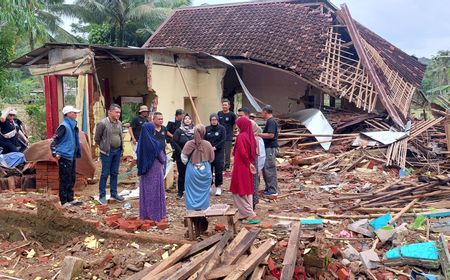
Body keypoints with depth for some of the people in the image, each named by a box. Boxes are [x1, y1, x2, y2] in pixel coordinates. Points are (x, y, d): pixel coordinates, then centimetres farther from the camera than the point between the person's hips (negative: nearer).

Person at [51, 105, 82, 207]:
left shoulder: (73, 126, 12)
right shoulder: (64, 126, -14)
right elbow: (54, 140, -17)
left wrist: (77, 153, 20)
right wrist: (55, 153, -20)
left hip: (72, 156, 9)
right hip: (65, 157, -9)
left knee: (72, 179, 15)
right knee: (65, 180, -3)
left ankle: (70, 199, 25)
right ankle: (64, 201, 4)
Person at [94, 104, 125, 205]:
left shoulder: (119, 123, 6)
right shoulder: (103, 123, -13)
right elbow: (97, 138, -5)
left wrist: (121, 149, 10)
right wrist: (103, 147, 2)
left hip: (117, 151, 6)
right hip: (107, 152, -6)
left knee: (114, 173, 13)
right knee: (105, 174, 0)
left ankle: (114, 193, 24)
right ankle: (102, 196, 9)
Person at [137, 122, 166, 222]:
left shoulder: (140, 143, -6)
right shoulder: (155, 144, -19)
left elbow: (139, 158, 4)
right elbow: (162, 159, -8)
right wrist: (163, 160, 13)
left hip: (144, 172, 5)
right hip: (155, 171, -4)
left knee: (145, 191, 13)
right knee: (155, 191, 6)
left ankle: (145, 213, 20)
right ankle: (156, 213, 12)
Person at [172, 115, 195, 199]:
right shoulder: (179, 131, -1)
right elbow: (175, 143, -7)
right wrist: (181, 152, -12)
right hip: (181, 157, -2)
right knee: (181, 174, 4)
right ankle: (180, 192, 12)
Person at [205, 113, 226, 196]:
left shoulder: (222, 128, -1)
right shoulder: (207, 129, 7)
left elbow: (223, 140, -7)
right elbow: (204, 139, 4)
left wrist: (215, 147, -14)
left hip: (218, 152, -2)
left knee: (218, 170, -3)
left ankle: (218, 187, 6)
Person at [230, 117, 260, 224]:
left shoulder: (241, 136, -17)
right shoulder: (250, 136, 7)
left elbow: (242, 153, -24)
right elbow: (253, 153, 11)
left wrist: (248, 164, -12)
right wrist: (250, 163, 6)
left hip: (241, 167, -8)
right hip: (248, 168, 8)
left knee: (239, 192, 1)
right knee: (248, 191, 15)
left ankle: (250, 215, -1)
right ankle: (248, 214, 21)